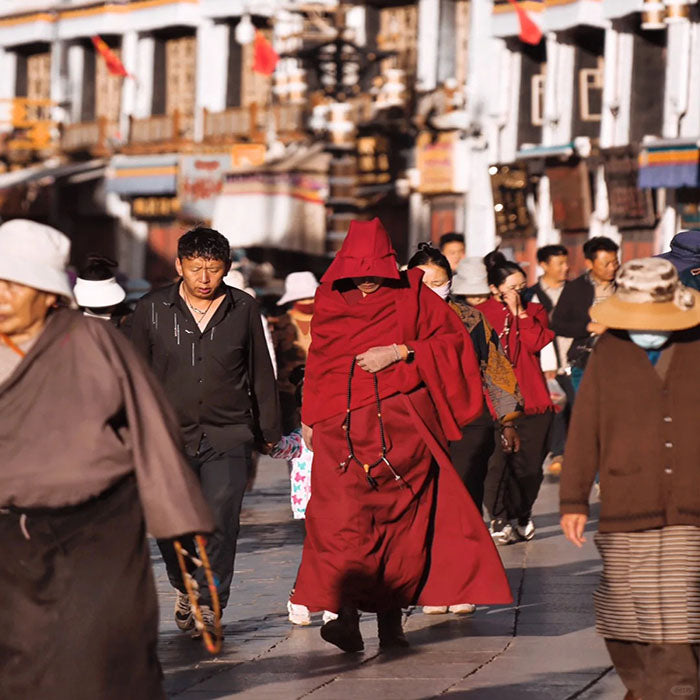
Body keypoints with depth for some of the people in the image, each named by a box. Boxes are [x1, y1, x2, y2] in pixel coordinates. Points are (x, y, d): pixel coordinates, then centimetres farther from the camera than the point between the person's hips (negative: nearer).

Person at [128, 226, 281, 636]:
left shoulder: (244, 309, 5)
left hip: (228, 436, -1)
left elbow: (261, 373, 13)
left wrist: (269, 430, 15)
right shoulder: (153, 310, 3)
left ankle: (209, 604, -3)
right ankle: (184, 587, 29)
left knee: (221, 521, -13)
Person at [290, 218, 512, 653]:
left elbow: (453, 338, 3)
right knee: (342, 518, -14)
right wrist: (309, 419, 21)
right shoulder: (329, 304, 15)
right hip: (342, 430, 1)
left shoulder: (411, 296, 8)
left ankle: (391, 619, 1)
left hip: (402, 428, -1)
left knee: (401, 520, -4)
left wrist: (399, 352, -6)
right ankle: (346, 616, -20)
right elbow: (317, 364, 24)